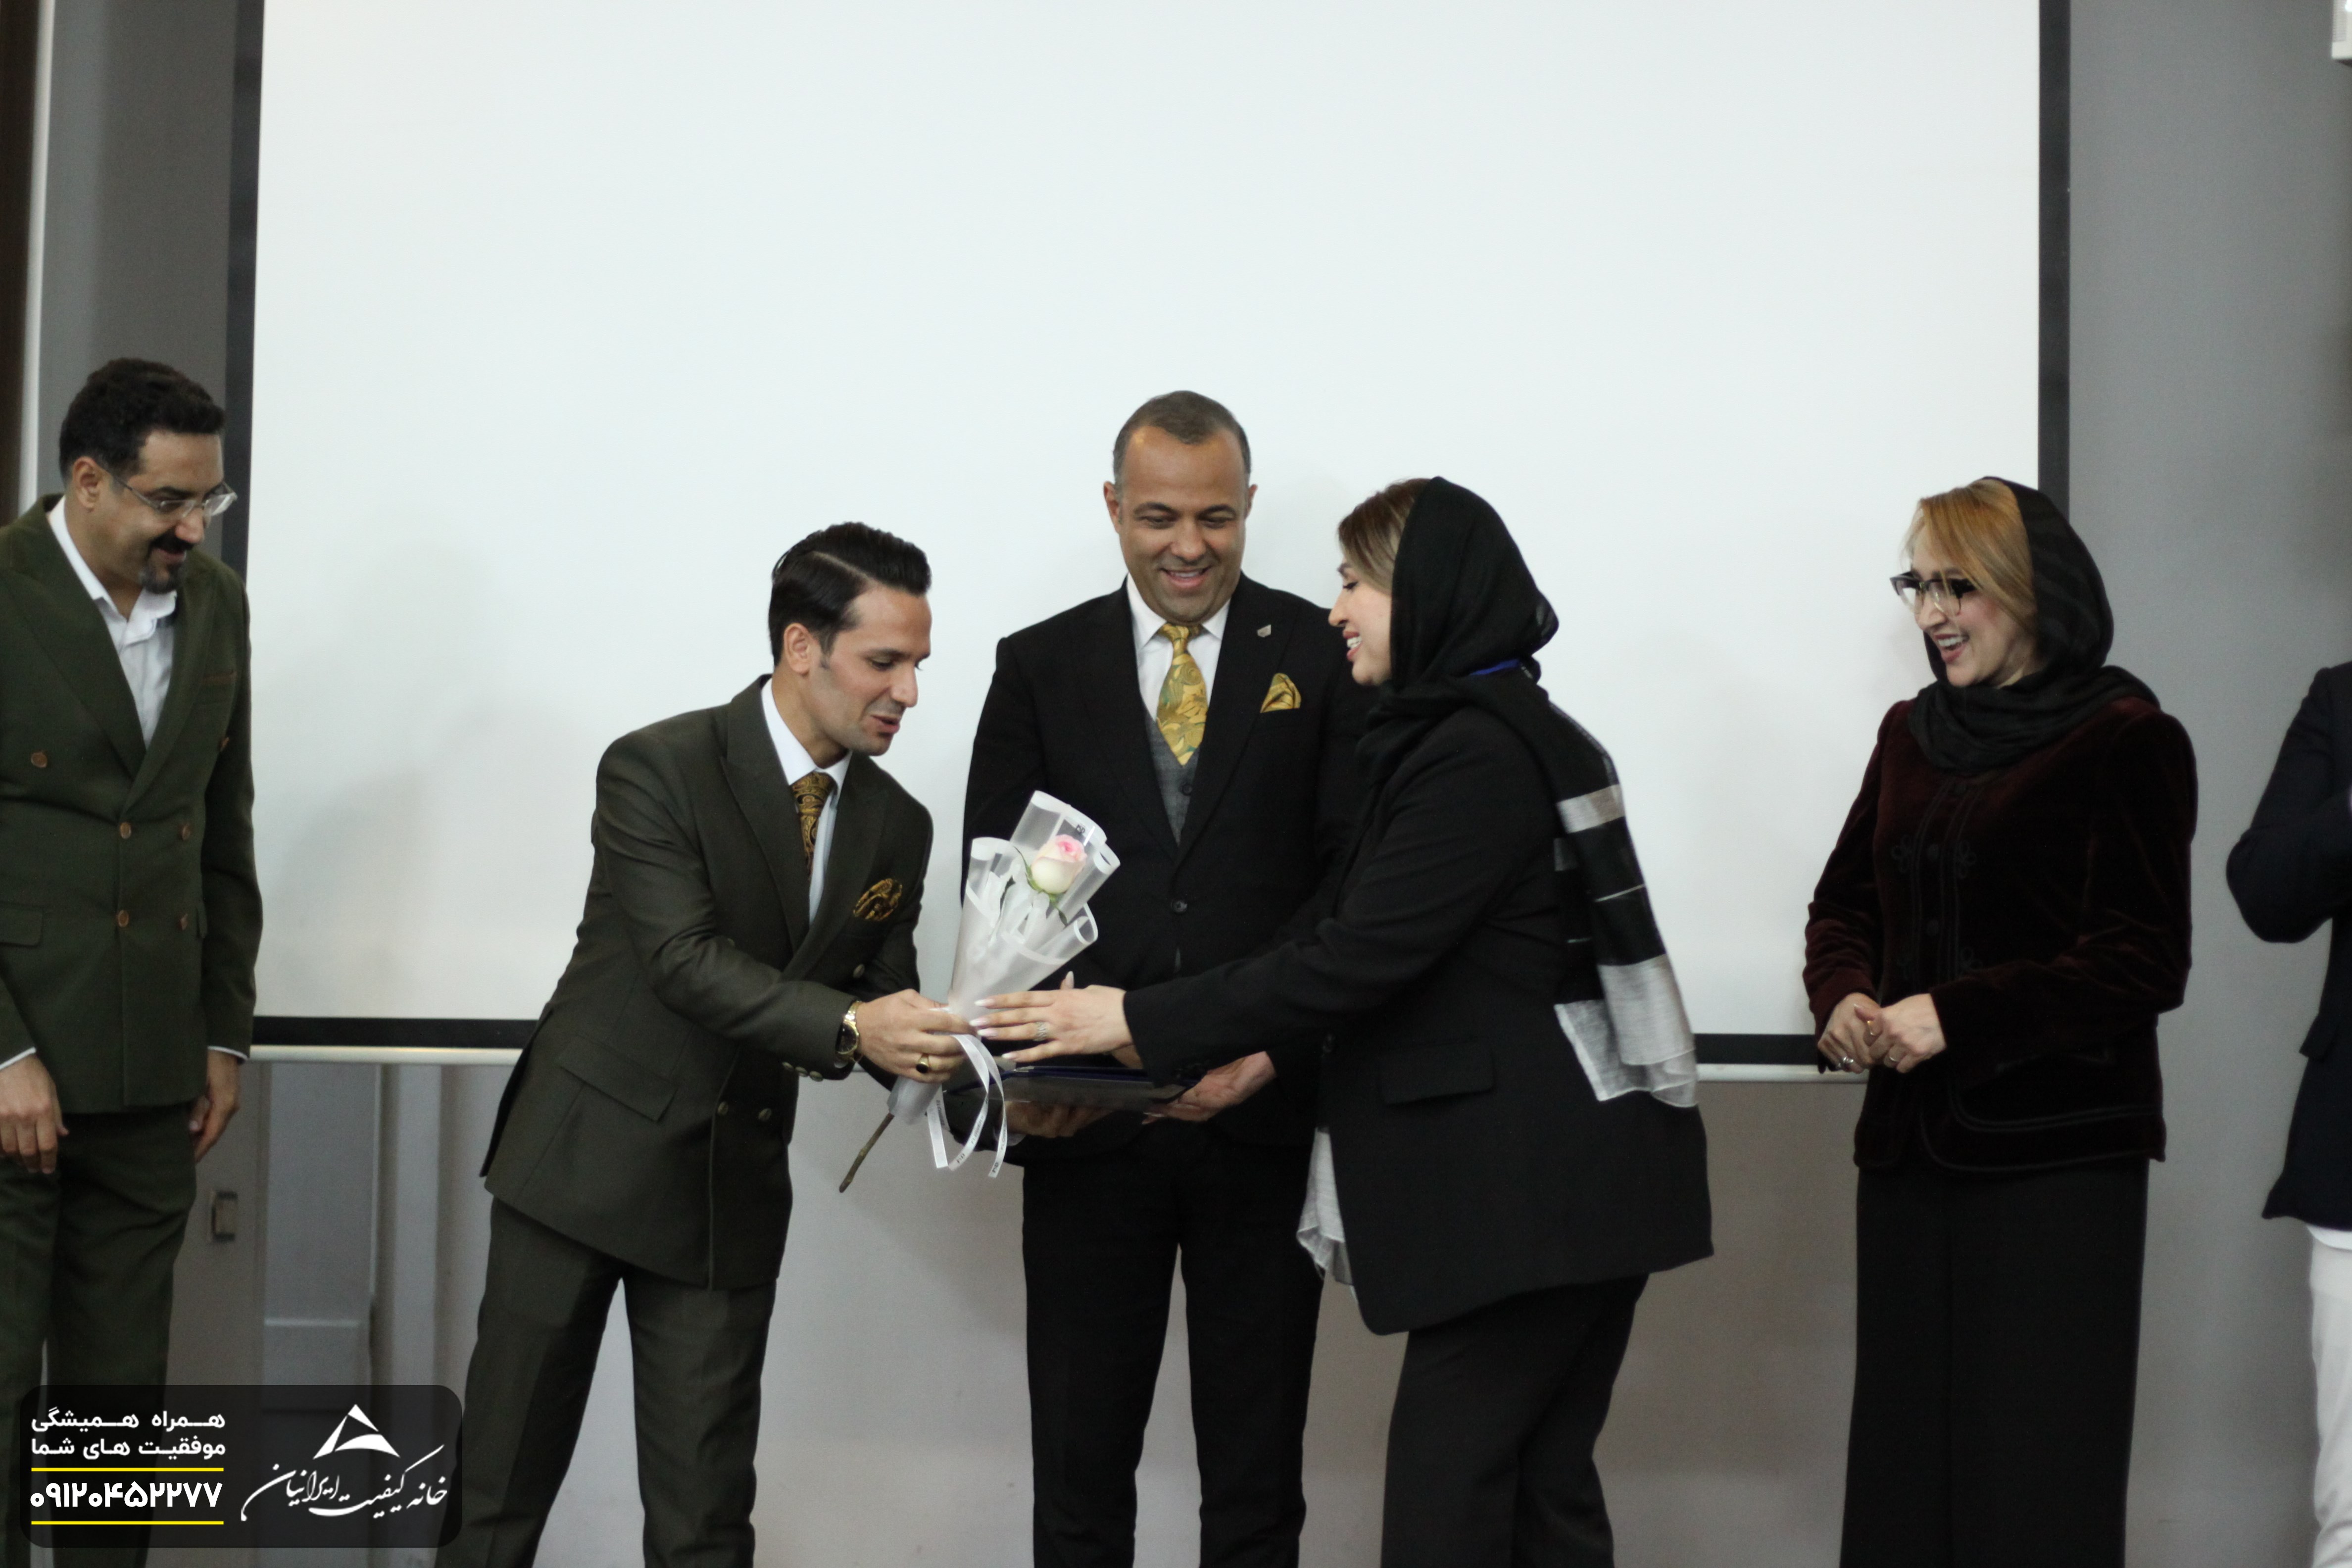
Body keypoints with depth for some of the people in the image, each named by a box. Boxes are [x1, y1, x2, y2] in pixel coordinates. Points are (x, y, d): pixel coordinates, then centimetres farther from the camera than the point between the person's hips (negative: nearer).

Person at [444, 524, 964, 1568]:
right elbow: (686, 960, -21)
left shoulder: (897, 828, 5)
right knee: (502, 1479, 5)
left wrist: (934, 1046, -14)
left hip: (733, 1191, 4)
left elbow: (880, 1001, 9)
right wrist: (849, 1025, -33)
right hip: (586, 1157, -4)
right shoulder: (659, 769, -11)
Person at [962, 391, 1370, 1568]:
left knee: (1257, 1472, 10)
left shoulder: (1324, 659, 2)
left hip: (1263, 1120, -1)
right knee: (1078, 1461, 10)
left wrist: (1272, 1042, -18)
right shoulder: (1039, 666, 7)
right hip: (1087, 1125, 1)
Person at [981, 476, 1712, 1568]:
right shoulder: (1492, 735, 18)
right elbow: (1396, 954, 18)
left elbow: (1359, 955, -20)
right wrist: (1263, 1052, 11)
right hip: (1537, 1182, 10)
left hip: (1535, 1185, -10)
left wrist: (1140, 1023, -16)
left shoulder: (1479, 756, -14)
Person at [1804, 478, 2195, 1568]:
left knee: (2035, 1480, -2)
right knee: (1904, 1456, 9)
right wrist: (1843, 997, -3)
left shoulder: (2125, 740, -6)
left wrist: (1954, 1016, -18)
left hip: (2058, 1153, -6)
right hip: (1911, 1141, 6)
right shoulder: (1912, 734, 14)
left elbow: (2144, 961, -12)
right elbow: (1846, 903, 19)